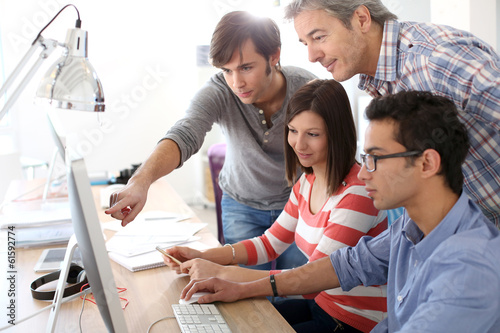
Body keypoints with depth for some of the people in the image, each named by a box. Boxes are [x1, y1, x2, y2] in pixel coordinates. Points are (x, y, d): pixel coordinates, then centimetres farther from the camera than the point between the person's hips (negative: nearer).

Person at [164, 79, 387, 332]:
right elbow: (270, 244, 8)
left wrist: (222, 273, -24)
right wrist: (203, 257, -6)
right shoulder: (308, 182, 3)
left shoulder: (357, 193, -26)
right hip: (320, 303, 7)